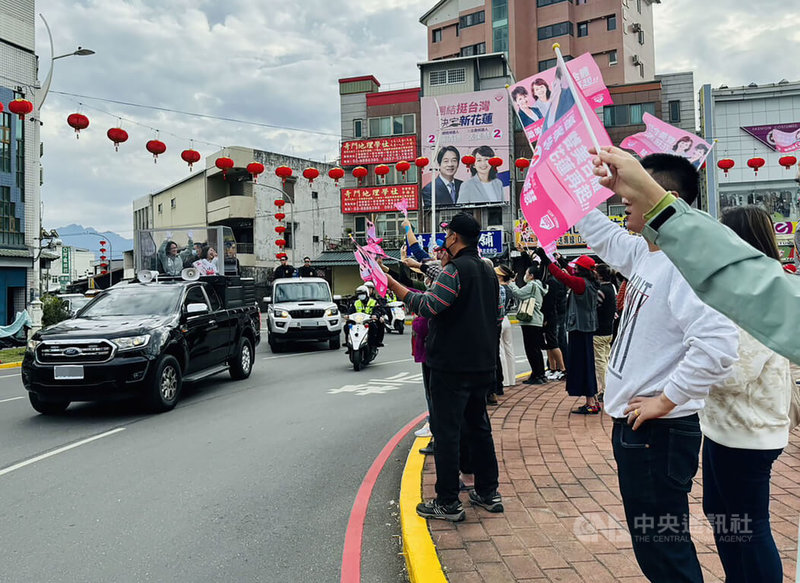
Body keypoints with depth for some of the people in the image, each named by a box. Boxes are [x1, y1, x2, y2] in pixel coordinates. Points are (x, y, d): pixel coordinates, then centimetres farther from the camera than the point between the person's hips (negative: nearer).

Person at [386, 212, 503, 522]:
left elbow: (428, 306, -27)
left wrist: (392, 284, -23)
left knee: (446, 432, 0)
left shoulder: (455, 270, -15)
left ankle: (448, 502, 8)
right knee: (479, 427, 18)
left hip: (452, 366, -9)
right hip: (483, 364, 9)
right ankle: (488, 493, 26)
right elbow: (496, 314, 20)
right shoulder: (489, 272, 13)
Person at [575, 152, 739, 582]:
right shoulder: (644, 253, 7)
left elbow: (718, 343, -34)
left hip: (658, 433, -9)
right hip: (635, 427, 9)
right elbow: (600, 233, 24)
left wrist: (665, 401, -23)